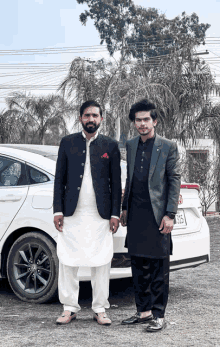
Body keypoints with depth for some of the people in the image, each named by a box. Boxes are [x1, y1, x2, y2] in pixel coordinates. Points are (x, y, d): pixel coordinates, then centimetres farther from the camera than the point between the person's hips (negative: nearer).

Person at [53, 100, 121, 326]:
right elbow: (59, 178, 7)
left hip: (100, 215, 0)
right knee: (68, 261, 2)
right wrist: (58, 210, 0)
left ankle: (99, 309, 14)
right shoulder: (67, 143, 8)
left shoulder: (110, 146, 6)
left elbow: (116, 182, 6)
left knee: (101, 263, 3)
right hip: (72, 214, 1)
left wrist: (115, 214, 0)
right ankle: (69, 308, 14)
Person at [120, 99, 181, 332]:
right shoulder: (130, 146, 13)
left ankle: (158, 315, 8)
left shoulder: (168, 147, -3)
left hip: (156, 214, -5)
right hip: (135, 215, 5)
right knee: (138, 265, 11)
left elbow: (175, 181, -5)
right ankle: (143, 311, 22)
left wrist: (170, 214, -11)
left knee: (159, 267, 0)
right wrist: (125, 207, 17)